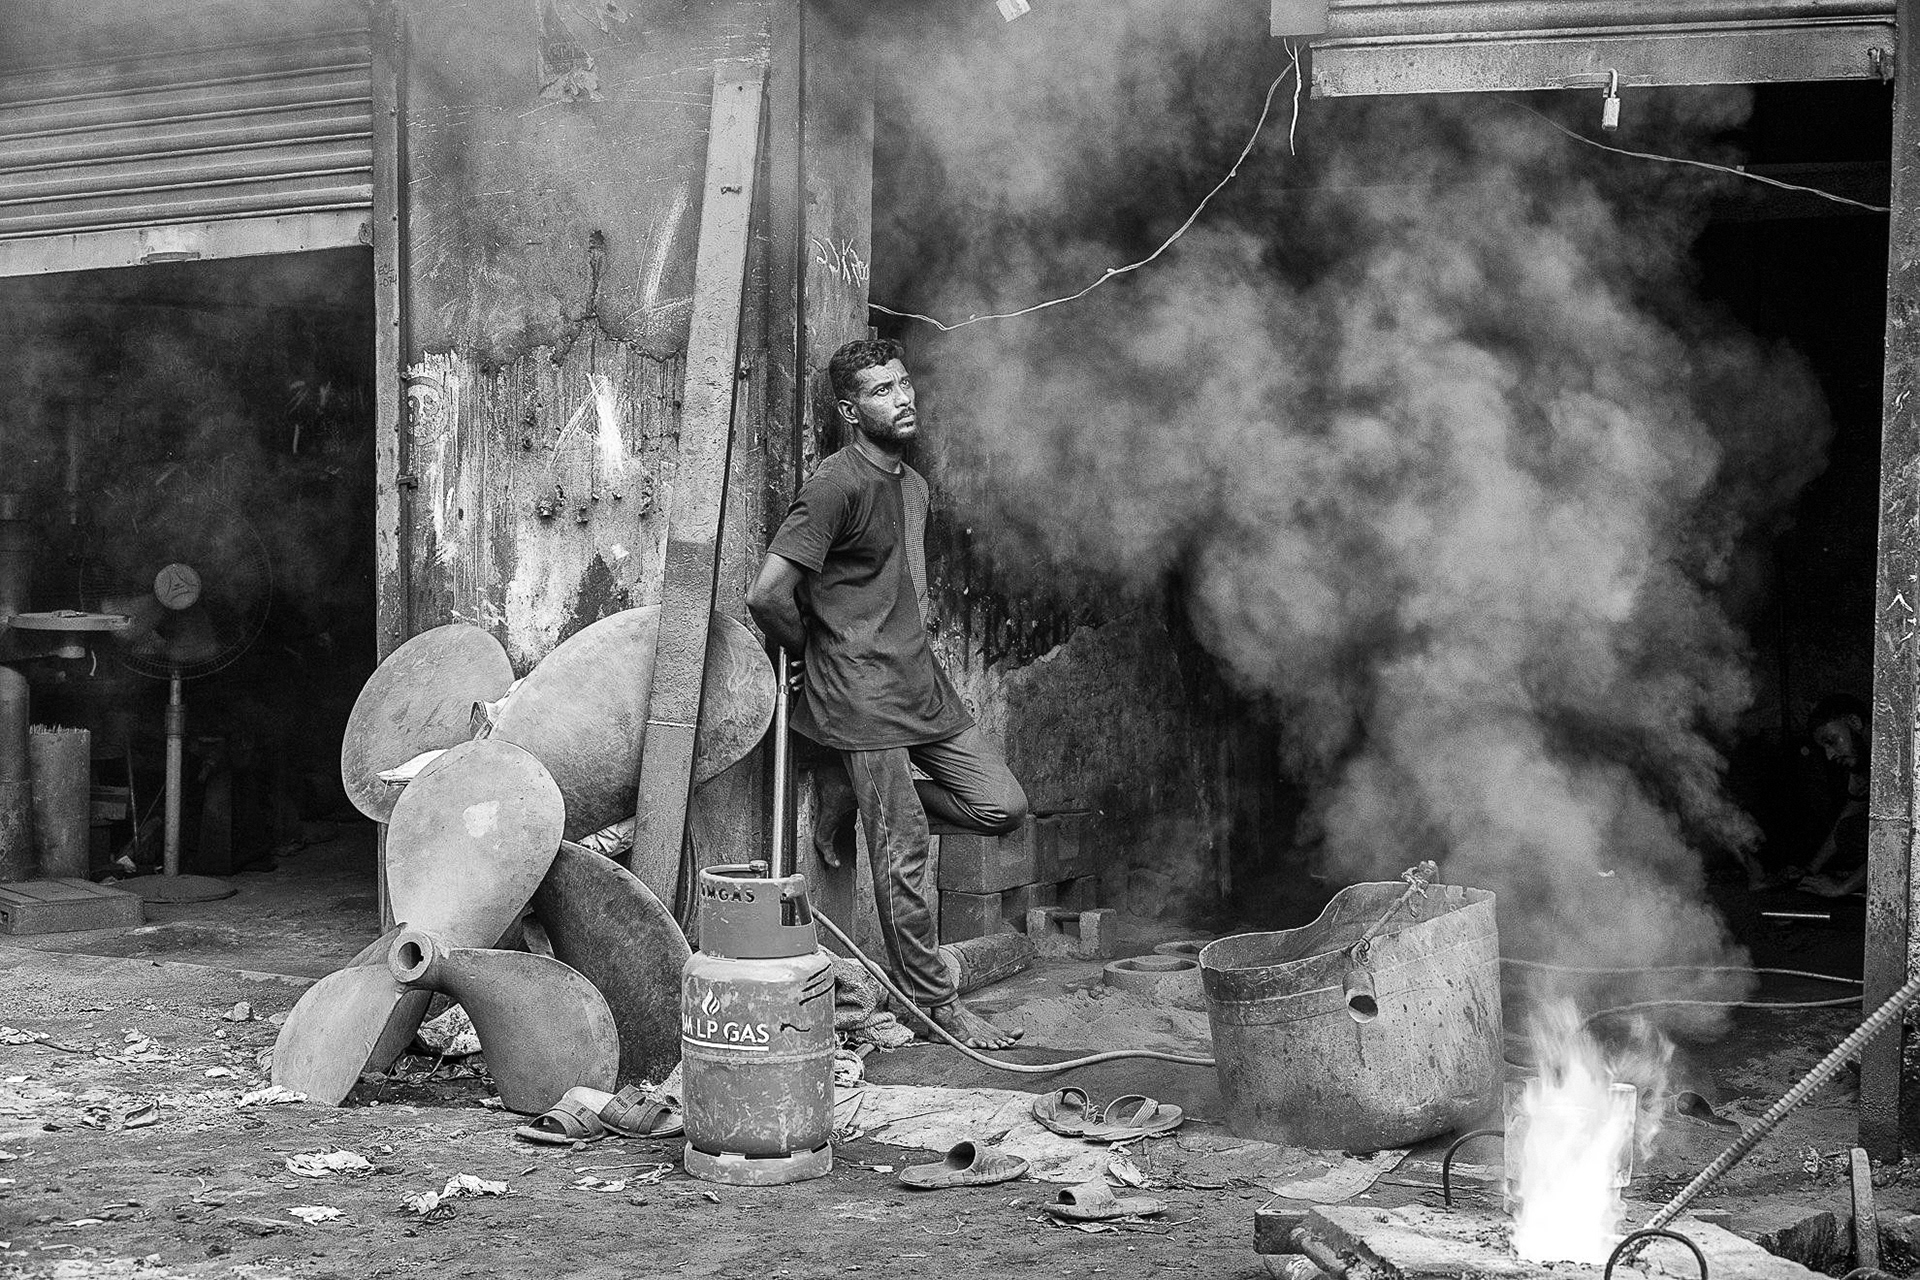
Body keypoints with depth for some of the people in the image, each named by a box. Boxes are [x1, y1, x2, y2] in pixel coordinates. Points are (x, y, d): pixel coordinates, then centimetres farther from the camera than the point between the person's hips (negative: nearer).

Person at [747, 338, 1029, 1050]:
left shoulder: (912, 484, 13)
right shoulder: (837, 487, -14)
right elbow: (767, 596, -20)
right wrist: (814, 650, -3)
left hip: (921, 682, 8)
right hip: (863, 696, -8)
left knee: (1003, 808, 4)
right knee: (903, 856, -3)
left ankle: (851, 793, 17)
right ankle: (936, 1004, 9)